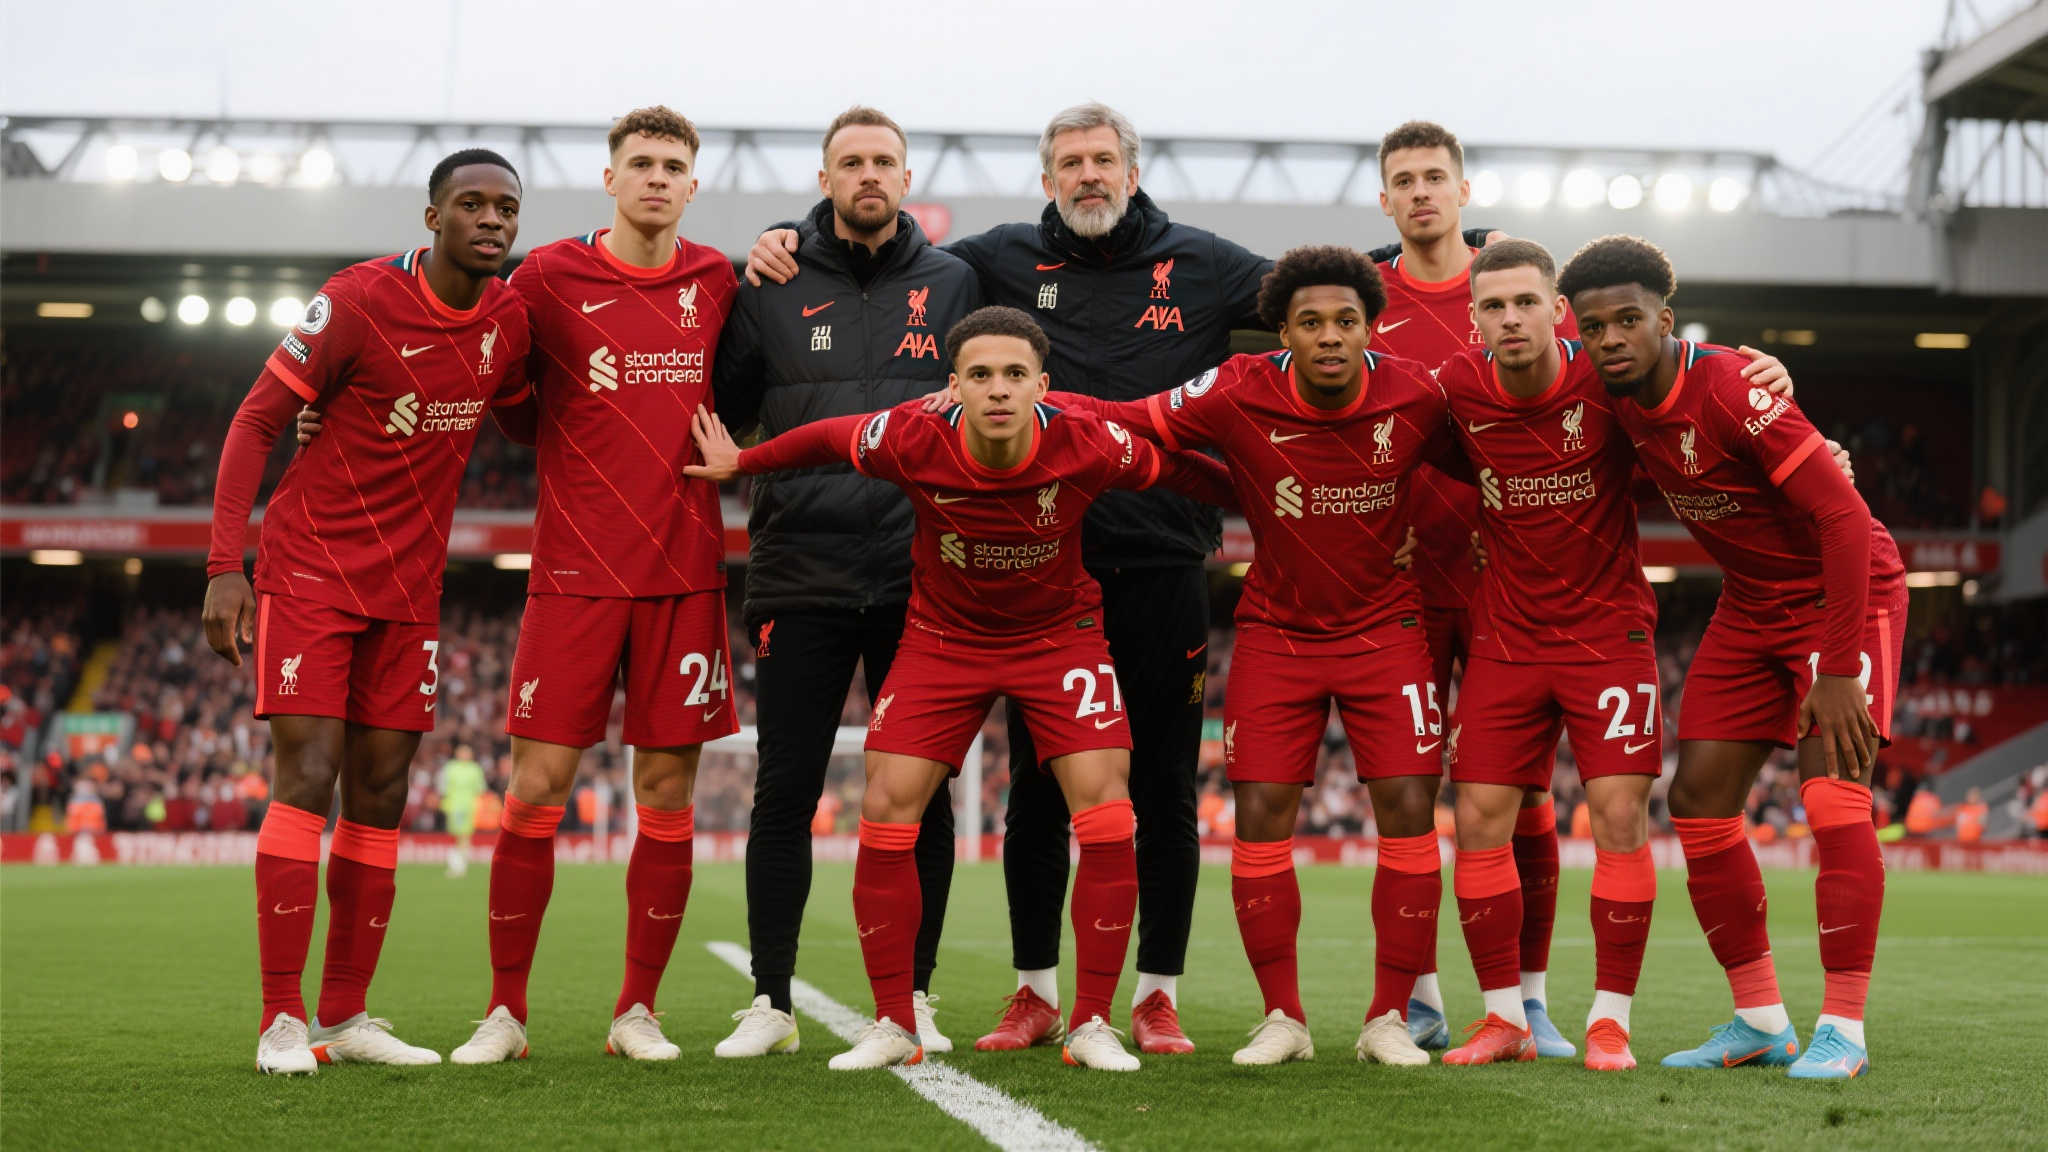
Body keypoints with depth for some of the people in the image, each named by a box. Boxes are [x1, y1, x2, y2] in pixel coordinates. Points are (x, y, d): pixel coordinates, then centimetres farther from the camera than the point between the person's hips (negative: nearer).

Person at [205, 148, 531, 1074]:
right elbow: (256, 420, -12)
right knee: (306, 779, -12)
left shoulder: (511, 319, 1)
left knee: (379, 797, 6)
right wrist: (225, 564, -18)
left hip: (408, 586, 6)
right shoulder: (361, 301, -15)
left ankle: (345, 1017, 13)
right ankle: (282, 1022, -8)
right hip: (310, 570, -6)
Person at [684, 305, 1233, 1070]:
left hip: (1061, 633, -1)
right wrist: (740, 463, 9)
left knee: (1105, 812, -14)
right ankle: (892, 1026, 6)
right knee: (887, 810, -9)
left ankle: (1091, 1025, 0)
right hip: (943, 634, 1)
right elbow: (829, 439, -4)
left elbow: (1178, 471, -7)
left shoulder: (1087, 445, -27)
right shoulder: (912, 441, -25)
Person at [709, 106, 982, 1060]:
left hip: (921, 578, 0)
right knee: (785, 794, 1)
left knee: (921, 794, 4)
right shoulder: (771, 289, 6)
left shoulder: (954, 283, 7)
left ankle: (914, 998, 13)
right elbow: (722, 409, 12)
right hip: (801, 576, 0)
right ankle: (770, 1002, 10)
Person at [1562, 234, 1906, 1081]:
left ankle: (1843, 1028, -11)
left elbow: (1845, 518, -30)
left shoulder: (1728, 391, -29)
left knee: (1832, 795, -20)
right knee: (1698, 799, 2)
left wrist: (1840, 669, -29)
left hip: (1846, 591, -8)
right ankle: (1759, 1021, 12)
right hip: (1751, 606, 8)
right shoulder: (1618, 402, -8)